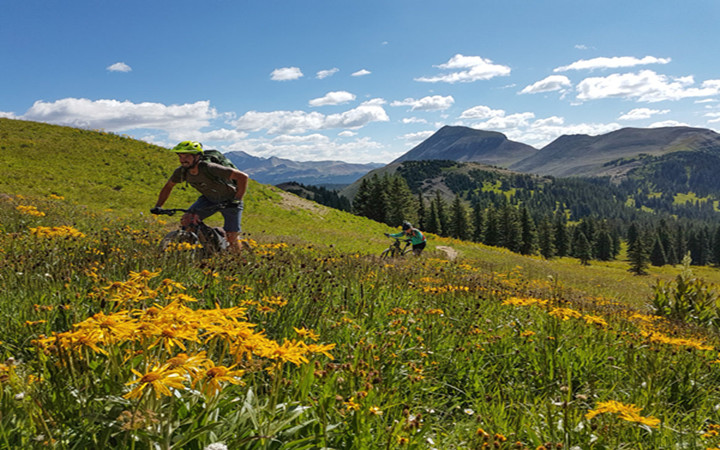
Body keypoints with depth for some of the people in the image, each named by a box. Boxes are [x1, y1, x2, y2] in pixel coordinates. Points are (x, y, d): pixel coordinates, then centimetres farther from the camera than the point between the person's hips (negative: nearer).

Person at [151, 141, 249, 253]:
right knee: (186, 221, -14)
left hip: (229, 201, -5)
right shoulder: (181, 171, -16)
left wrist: (237, 199, -35)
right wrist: (158, 207, -2)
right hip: (209, 199, 5)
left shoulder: (209, 169, -35)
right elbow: (168, 187, 5)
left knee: (231, 238, -12)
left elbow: (243, 177, -36)